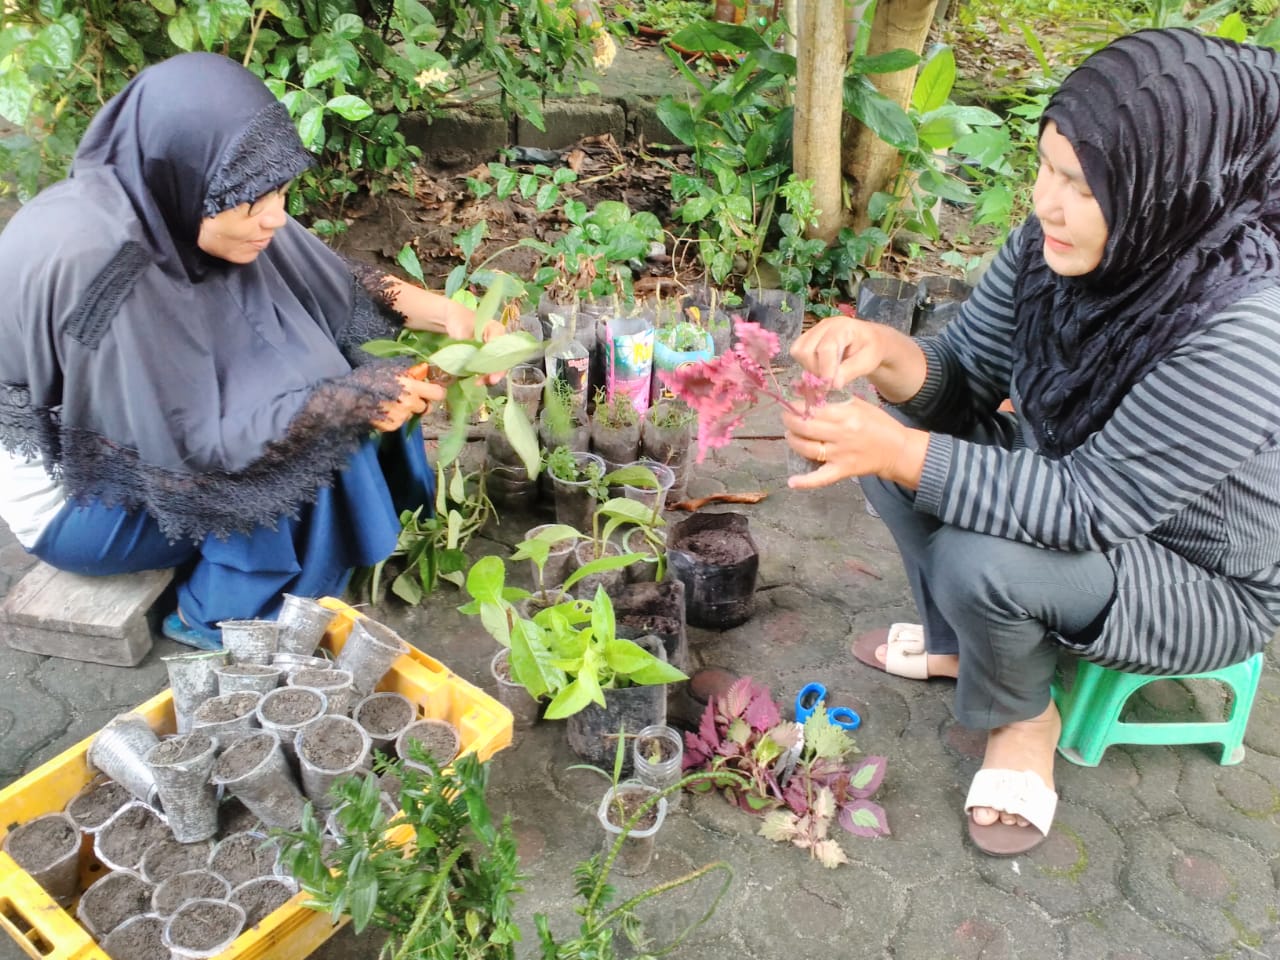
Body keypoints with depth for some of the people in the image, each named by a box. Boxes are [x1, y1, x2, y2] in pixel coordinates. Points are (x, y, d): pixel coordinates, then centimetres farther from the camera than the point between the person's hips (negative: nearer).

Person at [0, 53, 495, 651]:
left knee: (349, 389, -3)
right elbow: (198, 444, -31)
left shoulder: (177, 205, -14)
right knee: (311, 450, -19)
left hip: (163, 423, 7)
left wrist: (447, 315, -15)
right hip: (73, 491, -7)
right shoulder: (105, 268, -36)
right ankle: (223, 617, -1)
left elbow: (335, 289, -5)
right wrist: (353, 401, -30)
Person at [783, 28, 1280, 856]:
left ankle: (1021, 718, 6)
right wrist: (890, 356, -30)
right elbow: (967, 374, -7)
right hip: (1077, 484, 7)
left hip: (1205, 585, -6)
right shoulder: (1060, 244, -17)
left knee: (980, 563, -31)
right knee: (891, 427, -7)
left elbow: (1089, 507, -34)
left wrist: (901, 454, -41)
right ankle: (957, 640, 15)